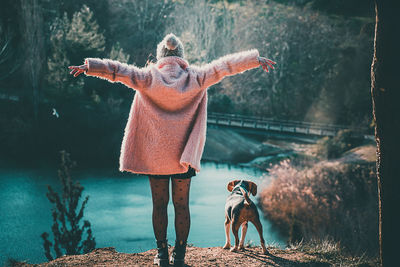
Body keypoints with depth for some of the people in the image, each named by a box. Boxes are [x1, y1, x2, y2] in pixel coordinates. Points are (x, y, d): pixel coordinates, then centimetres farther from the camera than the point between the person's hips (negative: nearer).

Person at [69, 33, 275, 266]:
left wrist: (90, 66, -4)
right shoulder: (196, 78, -2)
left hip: (155, 154, -1)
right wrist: (256, 59, 7)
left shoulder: (149, 77, -4)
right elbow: (224, 66, 1)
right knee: (182, 205, 9)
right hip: (184, 153, 1)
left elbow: (120, 70, -9)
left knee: (160, 204, 9)